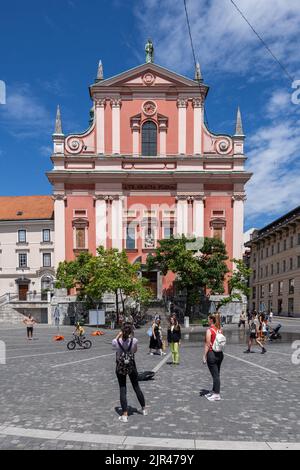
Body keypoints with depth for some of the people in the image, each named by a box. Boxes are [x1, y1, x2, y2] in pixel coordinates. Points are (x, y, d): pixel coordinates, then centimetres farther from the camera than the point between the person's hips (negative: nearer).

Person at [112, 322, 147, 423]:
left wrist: (120, 334, 11)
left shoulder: (116, 342, -21)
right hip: (132, 366, 1)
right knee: (136, 387, 18)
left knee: (122, 390, 8)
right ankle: (144, 409, 34)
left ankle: (124, 415, 7)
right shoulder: (134, 341, -21)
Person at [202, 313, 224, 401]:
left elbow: (207, 345, -17)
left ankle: (217, 395, 7)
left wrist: (204, 356, -12)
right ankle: (214, 392, 29)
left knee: (215, 375, 0)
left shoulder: (209, 330, -16)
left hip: (212, 354, -7)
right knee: (216, 374, 17)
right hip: (220, 353, 7)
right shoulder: (220, 329, 5)